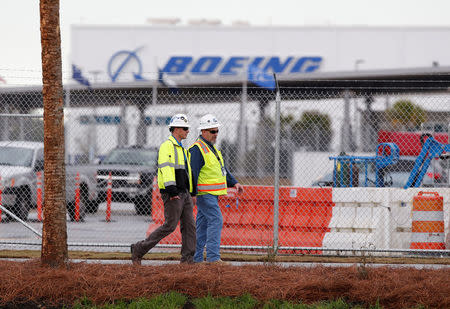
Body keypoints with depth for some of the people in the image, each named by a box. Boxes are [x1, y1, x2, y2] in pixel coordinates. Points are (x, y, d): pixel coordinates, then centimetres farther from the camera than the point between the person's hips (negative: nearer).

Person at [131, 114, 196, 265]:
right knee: (170, 225, -11)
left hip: (184, 194, 9)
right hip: (172, 194, -9)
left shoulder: (181, 149, 23)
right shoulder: (167, 146, -9)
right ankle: (139, 249, -3)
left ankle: (187, 260, 4)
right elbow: (165, 167, -21)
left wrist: (189, 193, 27)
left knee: (189, 225, 3)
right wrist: (171, 188, -30)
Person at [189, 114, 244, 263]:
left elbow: (222, 169, 25)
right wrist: (192, 193, -22)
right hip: (204, 193, -10)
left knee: (203, 225, 11)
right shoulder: (197, 149, -12)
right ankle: (213, 256, -19)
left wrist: (234, 183, 15)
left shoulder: (212, 148, 19)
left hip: (213, 194, 10)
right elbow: (193, 172, -17)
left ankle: (196, 258, 14)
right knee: (216, 221, -16)